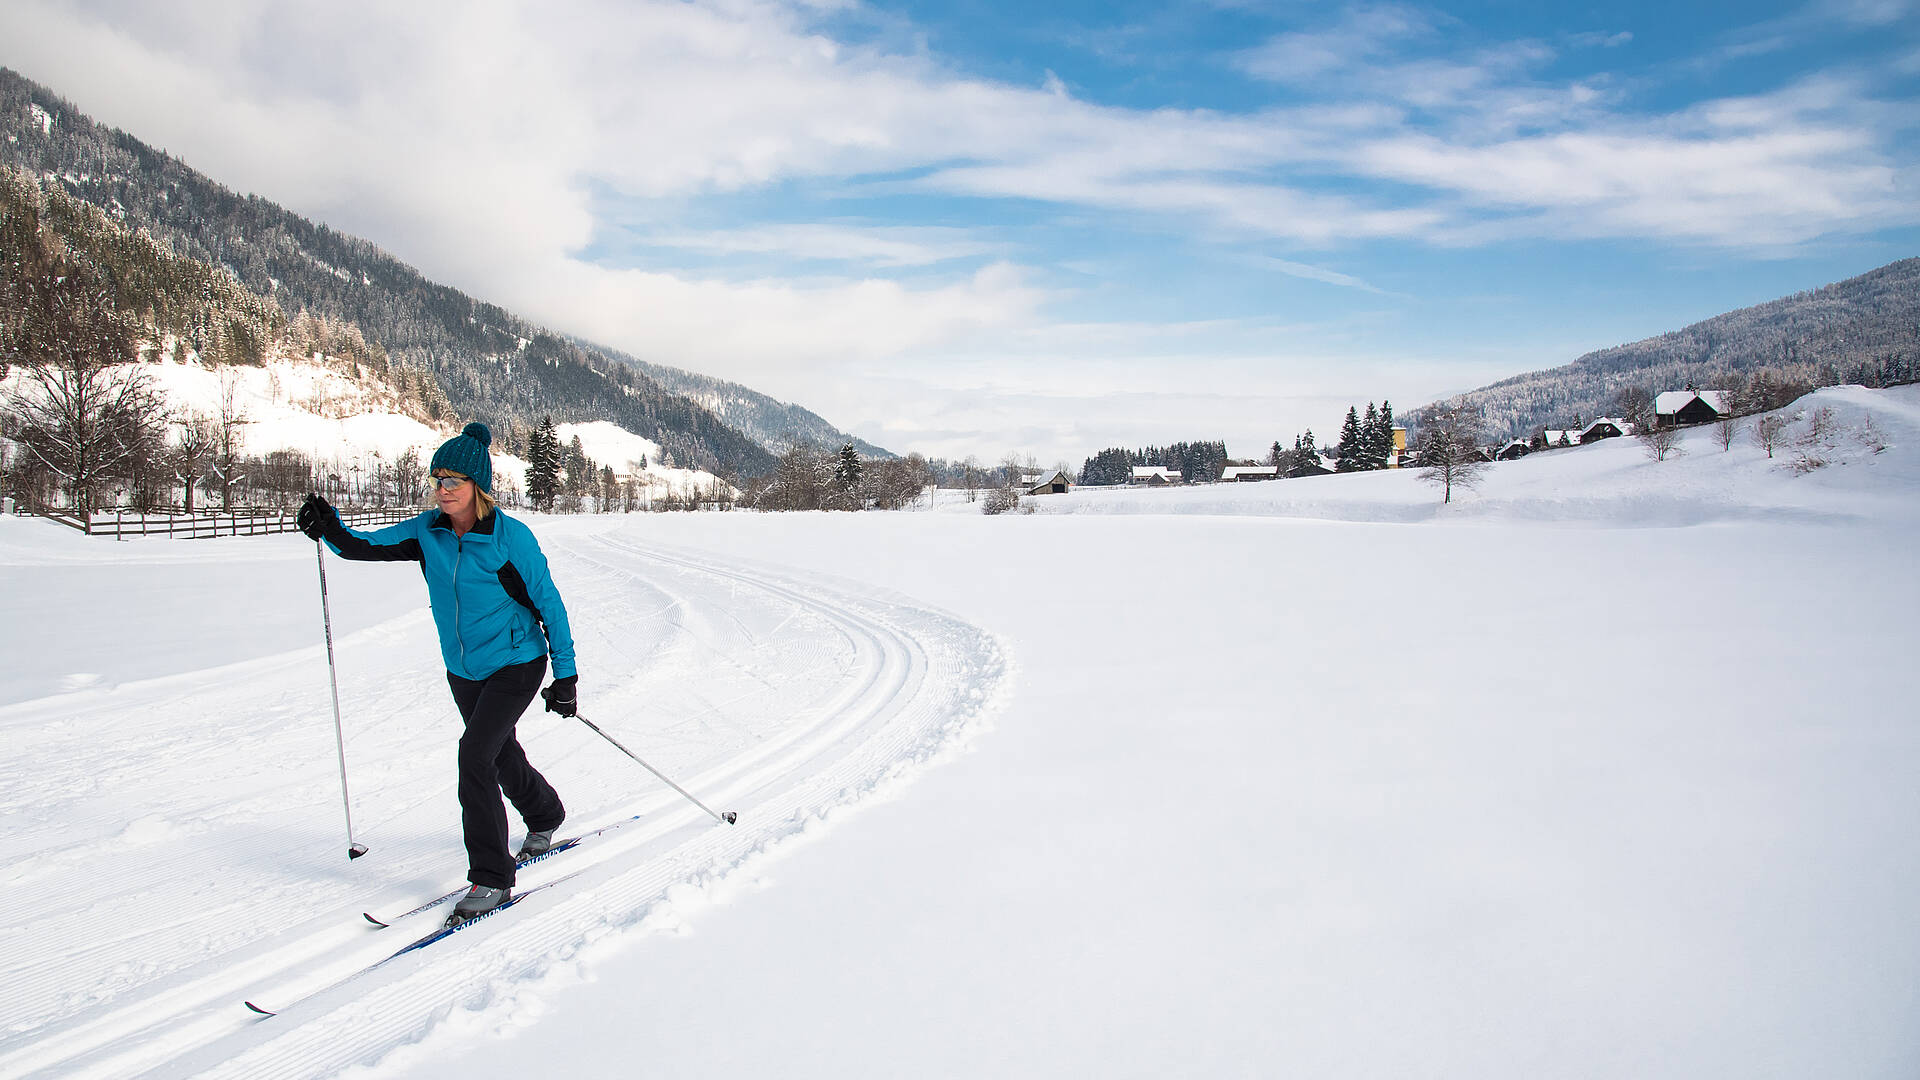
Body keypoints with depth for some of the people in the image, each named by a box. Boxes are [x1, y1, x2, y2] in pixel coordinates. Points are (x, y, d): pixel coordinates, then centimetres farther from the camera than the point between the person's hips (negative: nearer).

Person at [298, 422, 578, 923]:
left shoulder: (511, 538, -19)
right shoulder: (428, 533, -4)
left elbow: (548, 604, -13)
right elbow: (369, 546, -6)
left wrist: (566, 674, -12)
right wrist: (331, 530, -28)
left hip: (516, 666, -6)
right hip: (464, 671, 7)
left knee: (474, 754, -21)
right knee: (502, 756, 22)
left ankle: (491, 880, -12)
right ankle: (545, 817, 51)